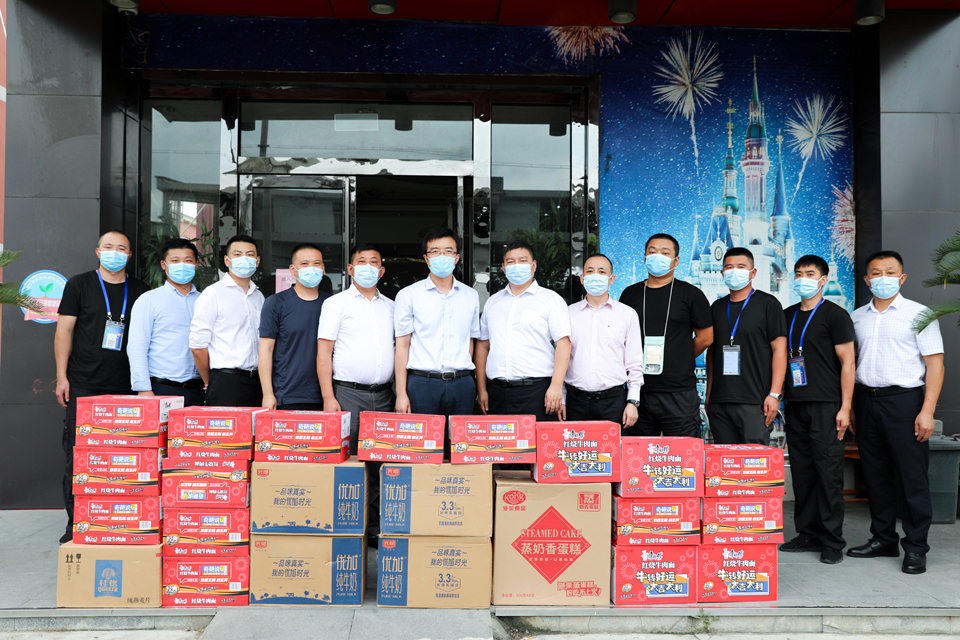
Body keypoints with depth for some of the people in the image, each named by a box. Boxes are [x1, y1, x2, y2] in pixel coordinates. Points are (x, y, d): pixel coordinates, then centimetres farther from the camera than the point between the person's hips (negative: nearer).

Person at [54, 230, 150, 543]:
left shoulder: (139, 291, 11)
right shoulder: (80, 284, 5)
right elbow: (64, 330, 3)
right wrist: (62, 376, -4)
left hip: (124, 388, 2)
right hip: (83, 387, -2)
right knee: (78, 455, 0)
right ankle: (75, 525, 9)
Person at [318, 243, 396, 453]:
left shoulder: (390, 306, 16)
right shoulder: (336, 303, 4)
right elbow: (324, 352, -2)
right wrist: (328, 397, -11)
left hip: (384, 396, 4)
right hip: (348, 394, -4)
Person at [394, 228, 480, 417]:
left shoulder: (471, 296, 12)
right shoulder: (408, 295, 4)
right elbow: (402, 345, 1)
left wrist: (466, 380, 9)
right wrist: (401, 393, -4)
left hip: (462, 385, 3)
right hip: (423, 383, -2)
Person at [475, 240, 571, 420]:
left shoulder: (551, 299, 3)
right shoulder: (492, 302, 17)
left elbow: (563, 344, -5)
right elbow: (483, 345, 17)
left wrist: (556, 386, -14)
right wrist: (482, 389, 10)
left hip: (535, 390, -4)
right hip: (497, 391, 4)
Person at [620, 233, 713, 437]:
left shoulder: (690, 294, 2)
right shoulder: (630, 294, 11)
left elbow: (705, 337, 5)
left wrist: (677, 362, 8)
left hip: (679, 393, -3)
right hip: (638, 392, 3)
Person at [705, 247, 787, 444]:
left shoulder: (767, 304, 1)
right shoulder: (717, 307, 16)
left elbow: (779, 349, -3)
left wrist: (775, 394, -11)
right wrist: (708, 394, 13)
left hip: (754, 401, -5)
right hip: (718, 402, 5)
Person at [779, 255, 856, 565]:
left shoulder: (835, 315, -1)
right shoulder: (787, 316, 16)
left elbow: (847, 363, -5)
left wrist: (845, 408, -11)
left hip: (825, 405, -6)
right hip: (795, 404, 6)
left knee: (828, 471, -5)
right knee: (801, 471, 8)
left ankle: (832, 541, 3)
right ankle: (808, 534, 18)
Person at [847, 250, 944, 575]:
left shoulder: (918, 314, 0)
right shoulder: (857, 317, 13)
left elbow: (935, 365, -5)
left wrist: (927, 411, -13)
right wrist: (848, 407, 9)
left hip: (903, 400, -4)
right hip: (866, 400, 5)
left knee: (912, 477, -2)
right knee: (876, 475, 10)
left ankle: (915, 548, 8)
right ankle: (883, 539, 22)